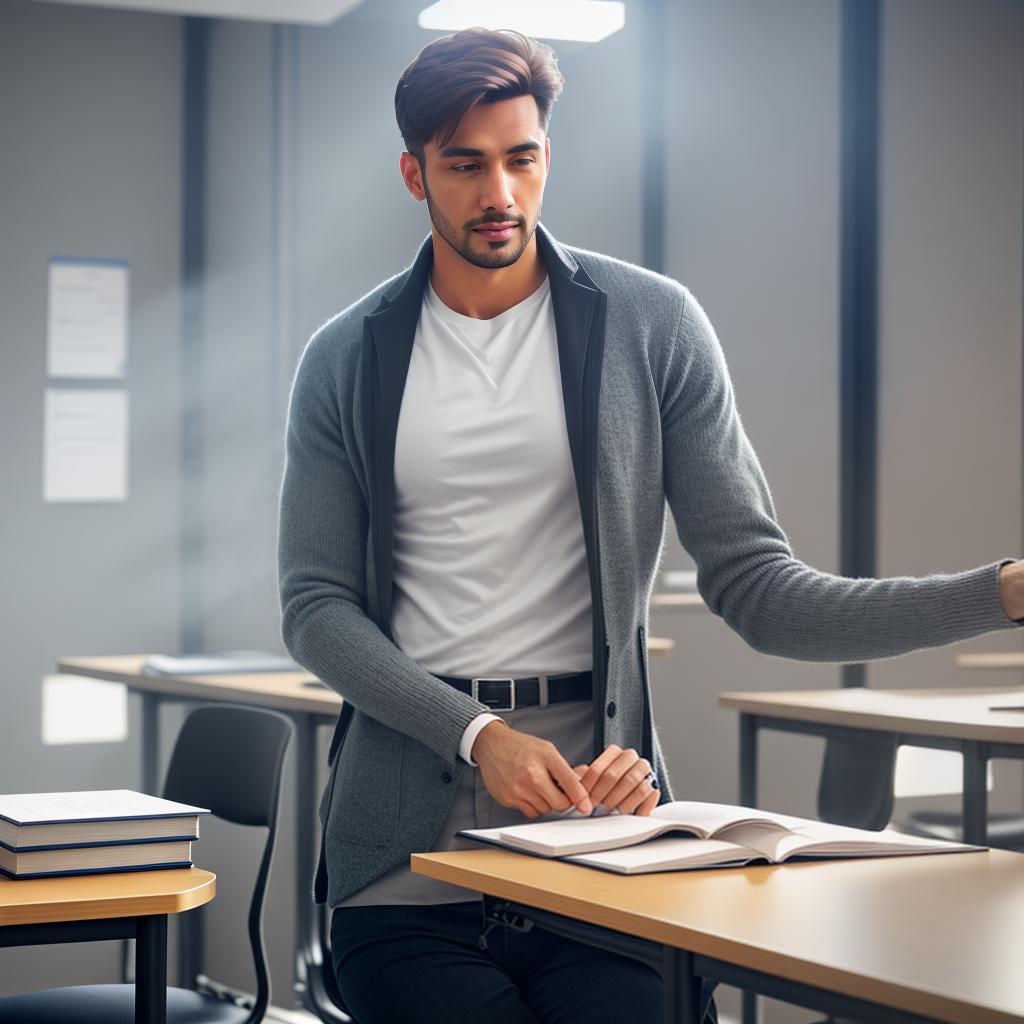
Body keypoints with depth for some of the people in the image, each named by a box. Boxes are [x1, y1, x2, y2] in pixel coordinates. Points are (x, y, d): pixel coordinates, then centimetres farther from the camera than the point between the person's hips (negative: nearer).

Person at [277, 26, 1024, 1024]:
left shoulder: (653, 325, 4)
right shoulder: (346, 361, 8)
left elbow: (755, 589, 0)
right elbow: (316, 606, 3)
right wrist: (480, 736, -12)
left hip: (593, 801, 0)